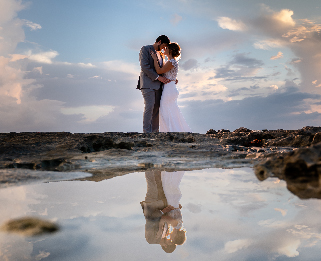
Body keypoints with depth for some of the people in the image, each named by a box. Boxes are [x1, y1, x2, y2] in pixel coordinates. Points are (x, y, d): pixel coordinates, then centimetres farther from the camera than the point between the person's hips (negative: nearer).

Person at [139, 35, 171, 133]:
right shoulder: (145, 49, 1)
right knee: (149, 107, -15)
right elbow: (144, 66, -12)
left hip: (158, 85, 7)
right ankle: (147, 132, -16)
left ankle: (155, 132, 3)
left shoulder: (161, 55, 24)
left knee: (156, 109, 2)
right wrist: (158, 77, -15)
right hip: (148, 83, -7)